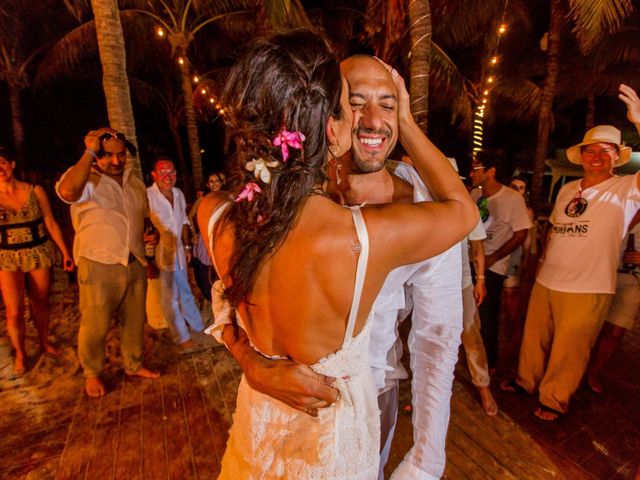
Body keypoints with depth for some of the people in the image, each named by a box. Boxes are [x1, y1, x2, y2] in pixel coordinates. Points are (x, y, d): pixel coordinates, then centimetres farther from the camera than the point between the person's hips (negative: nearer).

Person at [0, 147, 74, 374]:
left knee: (40, 304, 12)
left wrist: (65, 253, 0)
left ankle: (44, 342, 35)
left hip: (39, 253, 0)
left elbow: (51, 223, 0)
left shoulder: (35, 191, -3)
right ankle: (20, 354, 22)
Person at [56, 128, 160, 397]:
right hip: (98, 266, -5)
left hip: (135, 264, 6)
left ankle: (134, 364, 36)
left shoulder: (135, 182, 12)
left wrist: (153, 234, 9)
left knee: (134, 321, 16)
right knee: (95, 325, 5)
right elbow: (67, 192, -33)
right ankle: (92, 374, 30)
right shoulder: (84, 178, -8)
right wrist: (89, 152, -25)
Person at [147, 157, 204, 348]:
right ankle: (182, 337, 24)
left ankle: (197, 325, 41)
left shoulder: (178, 194, 3)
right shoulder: (147, 195, -17)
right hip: (161, 254, -6)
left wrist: (187, 246, 14)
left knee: (185, 292, 22)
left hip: (179, 251, 6)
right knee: (170, 298, 8)